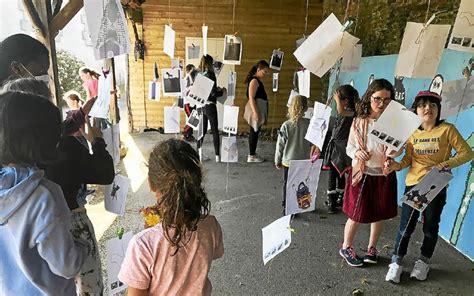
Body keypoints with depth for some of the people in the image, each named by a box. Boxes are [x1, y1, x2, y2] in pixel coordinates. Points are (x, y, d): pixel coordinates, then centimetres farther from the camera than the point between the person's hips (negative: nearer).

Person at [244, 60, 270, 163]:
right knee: (254, 132, -4)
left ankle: (253, 154, 22)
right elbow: (251, 98, -20)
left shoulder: (257, 80, 16)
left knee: (255, 132, 13)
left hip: (259, 109, 10)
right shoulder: (254, 80, -14)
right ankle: (251, 156, 3)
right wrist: (255, 112, -25)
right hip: (256, 109, -10)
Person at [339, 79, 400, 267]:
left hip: (384, 175, 2)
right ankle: (346, 247, 29)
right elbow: (349, 148, -1)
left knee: (379, 214, 16)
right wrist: (357, 153, -23)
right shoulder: (359, 122, -6)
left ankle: (372, 248, 39)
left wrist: (394, 151, -25)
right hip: (362, 174, -2)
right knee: (357, 215, 6)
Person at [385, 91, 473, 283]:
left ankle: (423, 262, 35)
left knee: (430, 227, 13)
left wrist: (446, 164, -19)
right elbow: (408, 158, 3)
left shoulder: (447, 129, -8)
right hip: (413, 184, 1)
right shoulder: (412, 132, 1)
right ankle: (397, 262, 20)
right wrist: (399, 165, -17)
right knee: (406, 226, 3)